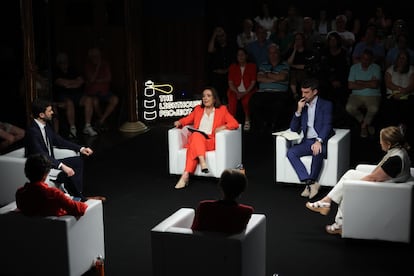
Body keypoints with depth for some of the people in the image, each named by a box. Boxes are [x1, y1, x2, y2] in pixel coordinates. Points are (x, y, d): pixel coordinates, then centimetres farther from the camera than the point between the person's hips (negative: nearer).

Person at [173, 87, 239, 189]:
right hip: (196, 139, 3)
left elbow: (235, 124, 6)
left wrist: (223, 127, -12)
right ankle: (202, 162, -48)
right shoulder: (198, 109, 26)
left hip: (211, 142, -3)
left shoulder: (222, 110, 15)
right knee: (196, 135, -35)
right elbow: (187, 119, 25)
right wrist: (179, 122, 1)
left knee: (193, 147, -34)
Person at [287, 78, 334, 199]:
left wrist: (319, 141, -29)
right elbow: (294, 129, 14)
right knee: (290, 152, -24)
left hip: (321, 142, -5)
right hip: (307, 142, 5)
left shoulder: (325, 105, 2)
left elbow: (327, 125, -11)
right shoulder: (302, 106, 17)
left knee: (317, 152, -38)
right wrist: (298, 111, -1)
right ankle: (311, 183, -32)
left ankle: (309, 183, -26)